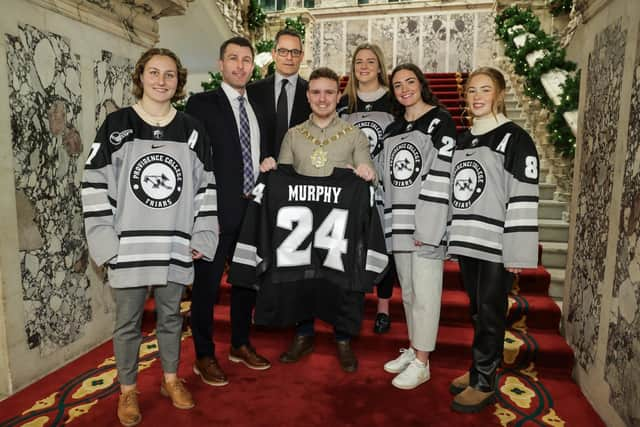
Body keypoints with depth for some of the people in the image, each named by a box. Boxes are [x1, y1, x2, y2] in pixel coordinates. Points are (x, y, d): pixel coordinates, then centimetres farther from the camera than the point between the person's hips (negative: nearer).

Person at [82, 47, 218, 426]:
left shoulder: (192, 130, 5)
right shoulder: (116, 125, 0)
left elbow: (206, 185, 6)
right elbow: (96, 184, -1)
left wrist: (203, 236, 0)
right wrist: (104, 239, -8)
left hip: (176, 246, 2)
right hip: (128, 245, -1)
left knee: (171, 315, 16)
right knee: (128, 321, 11)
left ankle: (171, 380, 36)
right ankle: (128, 391, 31)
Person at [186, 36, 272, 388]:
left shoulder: (257, 108, 15)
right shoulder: (202, 104, -4)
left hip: (254, 210, 6)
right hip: (219, 212, -6)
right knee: (206, 284, 5)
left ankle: (241, 345, 36)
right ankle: (204, 356, 24)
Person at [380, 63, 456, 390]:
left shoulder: (440, 122, -4)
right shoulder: (393, 129, 16)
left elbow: (441, 177, -13)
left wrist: (426, 229, -17)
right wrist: (389, 222, 10)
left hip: (426, 223, -6)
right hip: (399, 225, 7)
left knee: (425, 292, 0)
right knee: (407, 290, 15)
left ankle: (421, 363, 14)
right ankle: (413, 348, 31)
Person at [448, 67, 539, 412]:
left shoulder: (515, 139, -6)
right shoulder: (462, 141, 14)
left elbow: (524, 200, -12)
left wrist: (517, 252, -16)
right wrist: (451, 237, 15)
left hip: (496, 246, -6)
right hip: (467, 242, 6)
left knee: (490, 314, 4)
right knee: (477, 312, 16)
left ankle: (483, 383, 17)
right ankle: (479, 369, 30)